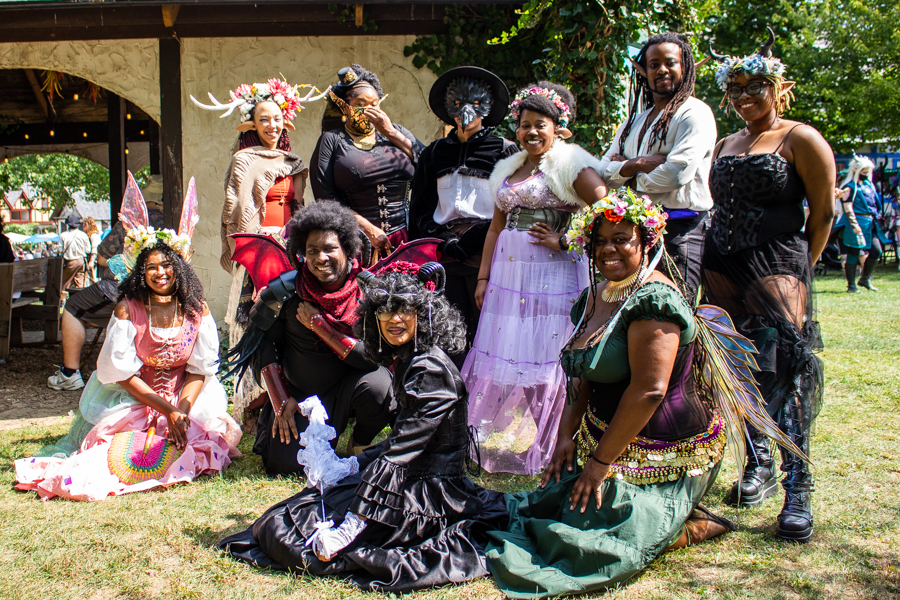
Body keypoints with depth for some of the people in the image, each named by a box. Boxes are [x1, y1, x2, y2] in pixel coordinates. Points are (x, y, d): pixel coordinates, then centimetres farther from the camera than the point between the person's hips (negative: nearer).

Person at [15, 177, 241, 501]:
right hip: (133, 399, -2)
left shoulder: (197, 310, -2)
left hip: (187, 397, 2)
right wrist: (166, 410, -17)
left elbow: (200, 369, -2)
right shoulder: (128, 309, -8)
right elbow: (124, 372, -9)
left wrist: (182, 410, -19)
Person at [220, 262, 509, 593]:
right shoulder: (406, 360, 11)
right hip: (410, 477, 10)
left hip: (430, 496, -10)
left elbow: (400, 450, -25)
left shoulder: (430, 370, -20)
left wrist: (351, 526, -27)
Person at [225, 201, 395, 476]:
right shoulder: (286, 290, -12)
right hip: (298, 392, 1)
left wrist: (318, 324, -24)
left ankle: (361, 444, 1)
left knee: (376, 385, -33)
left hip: (348, 385, -1)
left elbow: (374, 357, -23)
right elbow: (264, 344, -1)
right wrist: (281, 402, -6)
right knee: (285, 463, -14)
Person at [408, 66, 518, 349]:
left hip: (485, 253, -3)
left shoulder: (504, 150, 5)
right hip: (443, 256, 3)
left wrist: (472, 241, -12)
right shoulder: (434, 153, 17)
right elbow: (419, 208, 15)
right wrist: (441, 241, -2)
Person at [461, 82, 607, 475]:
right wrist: (484, 276, 14)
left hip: (553, 271, -7)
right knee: (505, 351, 7)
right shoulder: (509, 168, 19)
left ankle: (543, 447, 6)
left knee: (545, 353, -4)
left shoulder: (569, 163, -2)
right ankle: (505, 440, 17)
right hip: (508, 268, 7)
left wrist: (564, 241, -13)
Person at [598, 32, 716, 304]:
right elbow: (606, 171, 11)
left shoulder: (695, 113, -1)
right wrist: (640, 164, -8)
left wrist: (633, 178, 1)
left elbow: (678, 172, -15)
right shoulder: (635, 121, 22)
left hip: (679, 229, -6)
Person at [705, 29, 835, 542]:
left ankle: (798, 488, -12)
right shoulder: (726, 146, 19)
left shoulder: (800, 139, 0)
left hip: (777, 266, -6)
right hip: (722, 266, 6)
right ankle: (760, 465, 18)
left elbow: (824, 211, -1)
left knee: (783, 367, -15)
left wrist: (799, 267, -1)